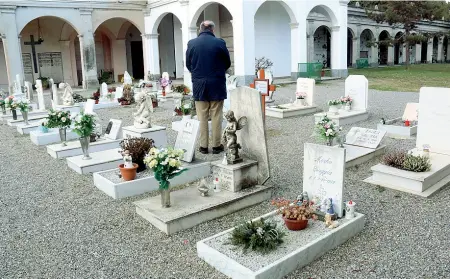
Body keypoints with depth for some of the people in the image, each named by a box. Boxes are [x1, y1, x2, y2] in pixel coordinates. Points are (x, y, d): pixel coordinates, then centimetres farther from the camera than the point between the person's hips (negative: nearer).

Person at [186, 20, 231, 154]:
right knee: (216, 116, 5)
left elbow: (188, 64, 7)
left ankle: (203, 146, 11)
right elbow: (227, 63, 5)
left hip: (199, 85, 2)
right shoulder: (219, 43, -6)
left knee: (202, 117, 7)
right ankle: (216, 146, 11)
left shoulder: (191, 43, -2)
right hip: (217, 84, -1)